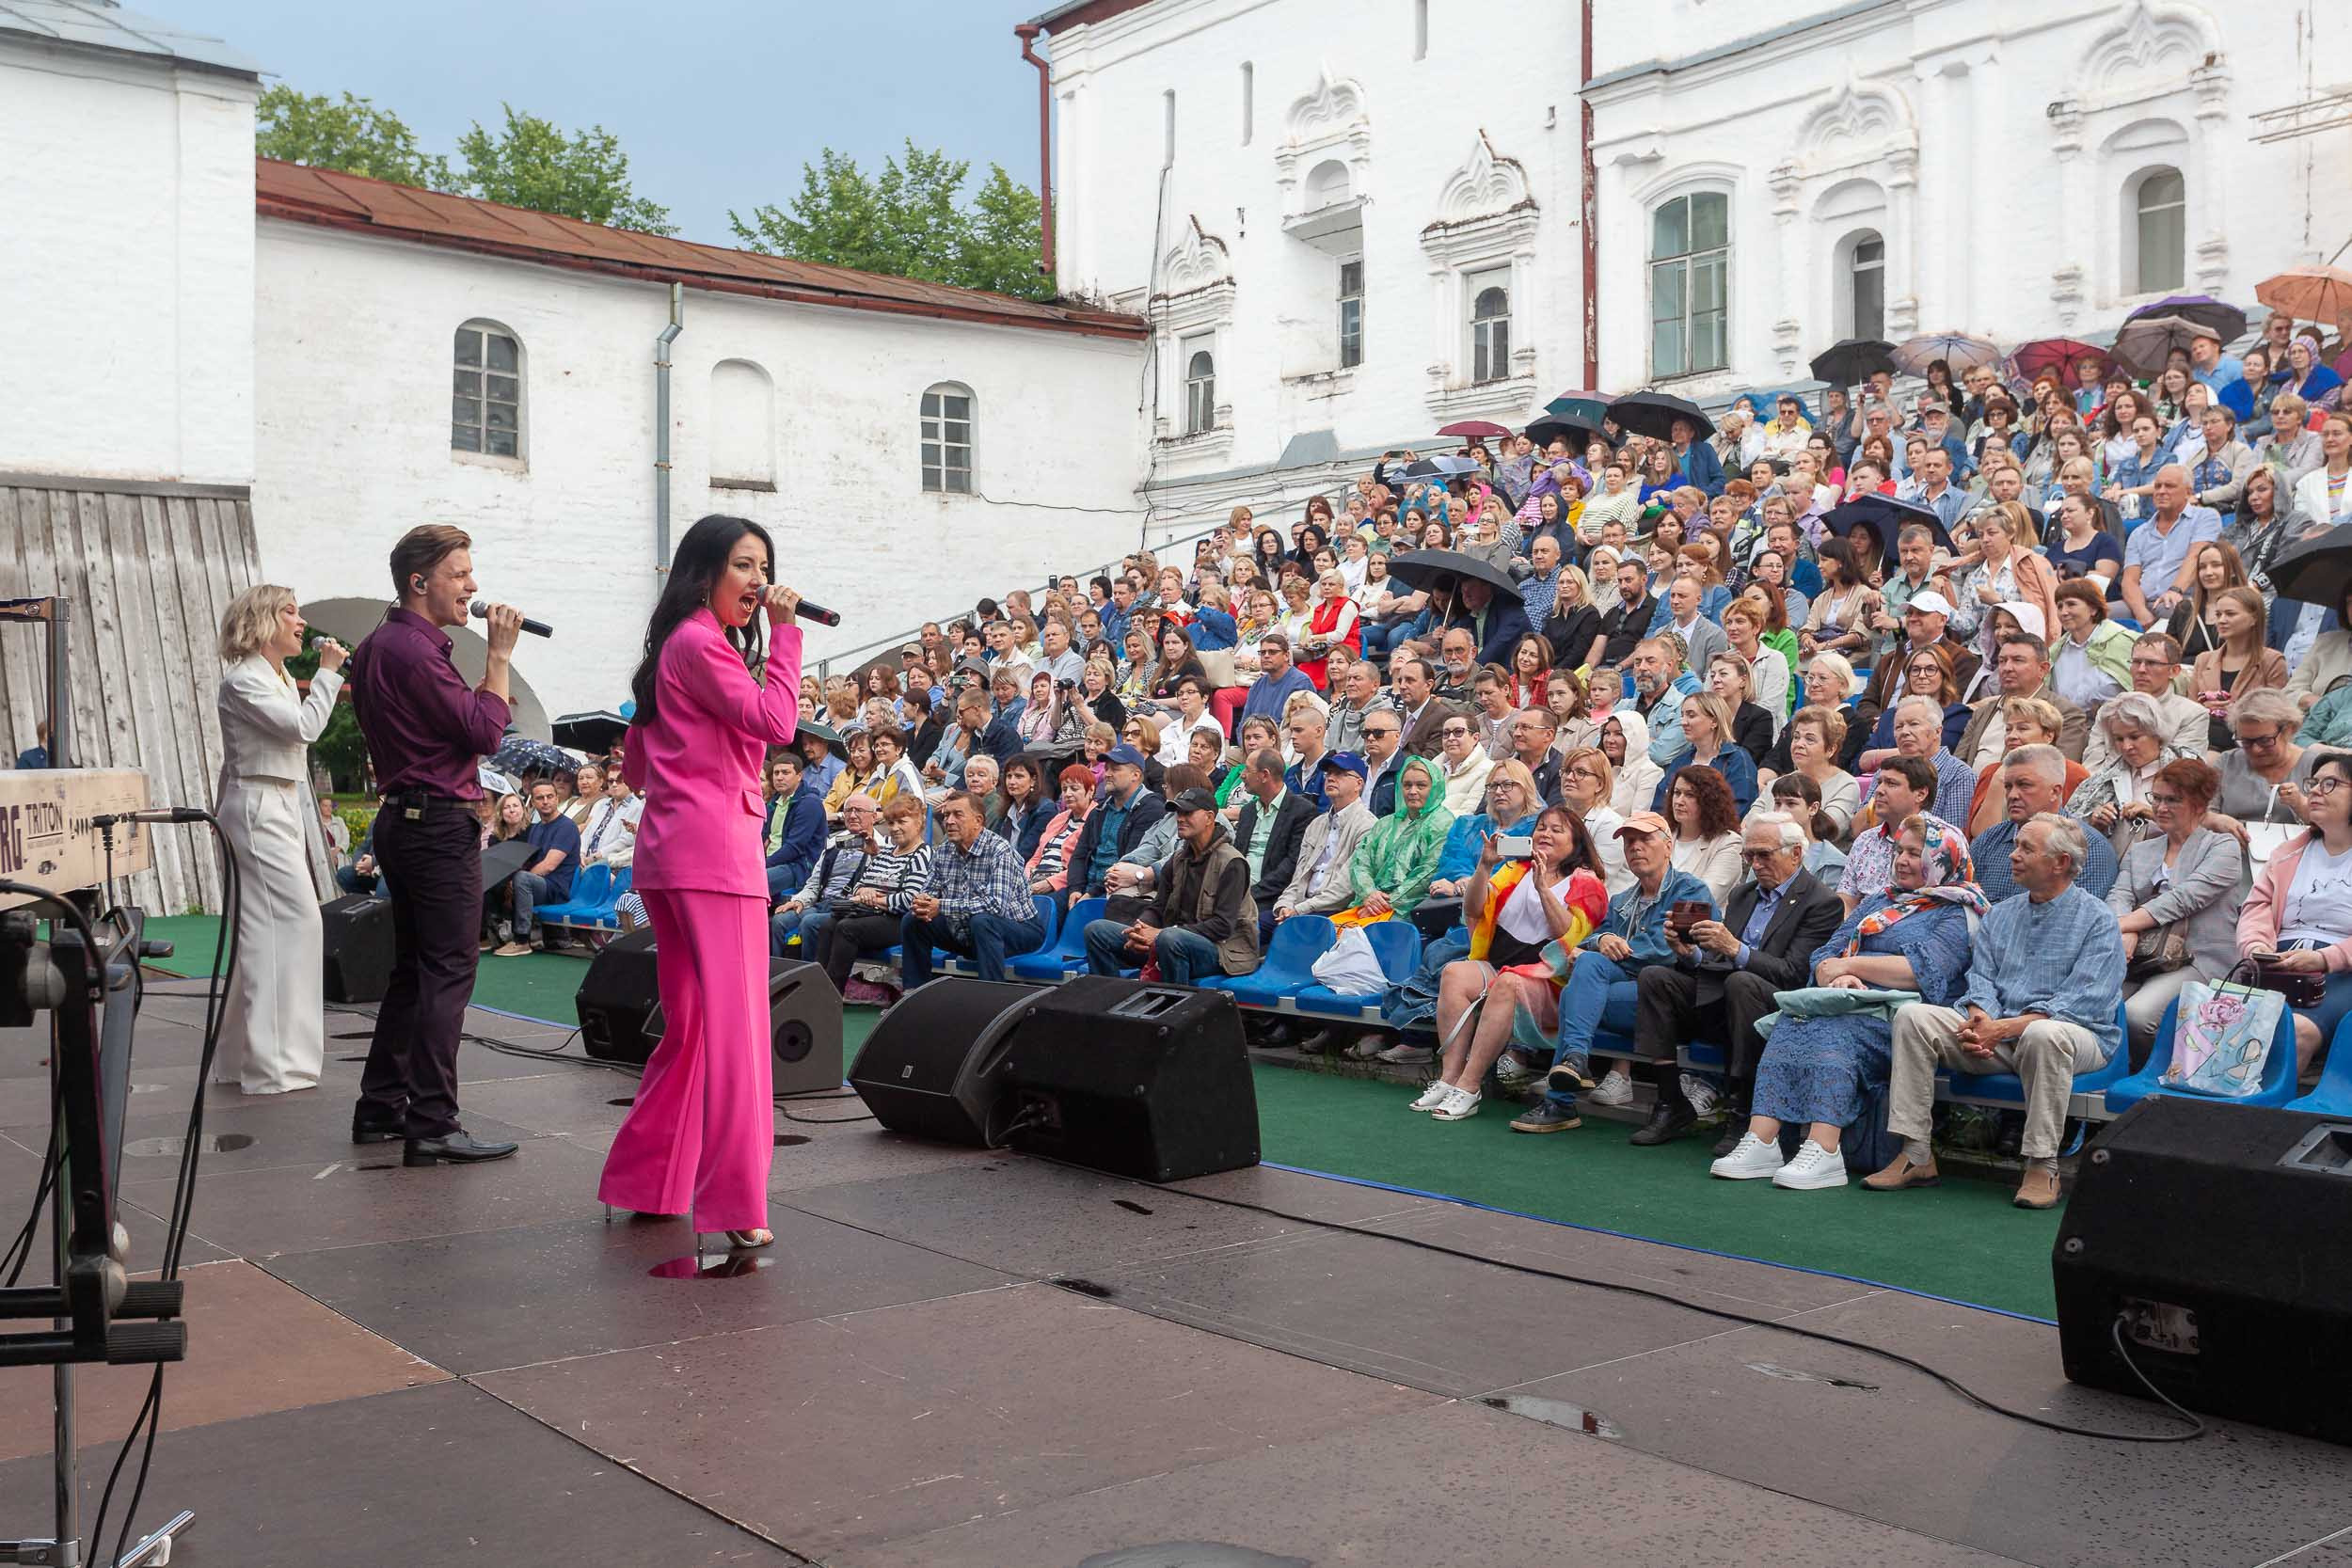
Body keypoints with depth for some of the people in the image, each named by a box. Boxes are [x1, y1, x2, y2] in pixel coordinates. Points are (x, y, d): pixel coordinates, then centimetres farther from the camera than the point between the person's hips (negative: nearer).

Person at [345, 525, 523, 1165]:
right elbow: (484, 732, -18)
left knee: (412, 969, 16)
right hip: (439, 824, -11)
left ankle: (381, 1108, 21)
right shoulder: (413, 650, -16)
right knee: (448, 973, -9)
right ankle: (432, 1125, -8)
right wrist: (499, 654, -12)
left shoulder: (376, 645, 17)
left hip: (402, 818, 11)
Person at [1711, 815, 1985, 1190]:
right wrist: (1838, 978, -5)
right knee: (1792, 1022, -25)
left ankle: (1823, 1151, -46)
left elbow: (1923, 970, -11)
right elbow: (1826, 954, 19)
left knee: (1835, 1030, -35)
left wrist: (1850, 965, -6)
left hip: (1897, 1010, -6)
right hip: (1851, 1004, 6)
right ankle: (1760, 1141, -37)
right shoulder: (1879, 901, 29)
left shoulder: (1958, 913, 7)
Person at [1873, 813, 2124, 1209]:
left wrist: (2005, 1028, -22)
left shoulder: (2097, 920, -3)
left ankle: (2042, 1167, -29)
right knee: (1912, 1016, -15)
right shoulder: (2000, 915, 18)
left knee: (2044, 1034, -41)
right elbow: (1981, 979, 11)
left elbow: (2082, 1003, -13)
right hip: (1995, 1032, 6)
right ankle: (1916, 1155, -18)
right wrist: (1980, 1019, -14)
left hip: (2076, 1035, -5)